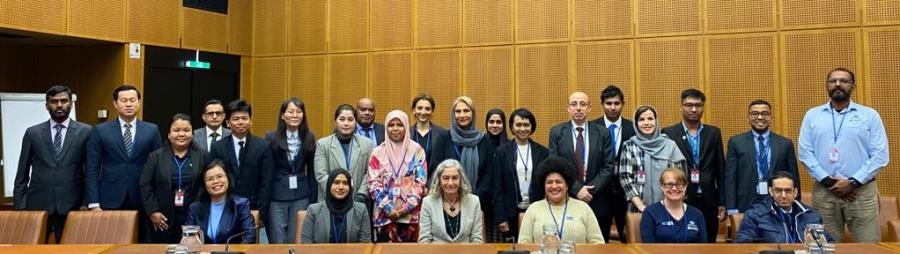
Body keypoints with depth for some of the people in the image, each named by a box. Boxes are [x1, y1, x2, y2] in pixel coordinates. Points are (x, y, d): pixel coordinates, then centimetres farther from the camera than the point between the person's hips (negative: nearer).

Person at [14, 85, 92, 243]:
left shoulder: (85, 132, 2)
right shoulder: (32, 133, 7)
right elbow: (22, 174, 9)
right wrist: (19, 205, 3)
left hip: (71, 205, -1)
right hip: (38, 204, 1)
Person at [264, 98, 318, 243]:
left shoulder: (309, 138, 3)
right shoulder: (271, 138, -4)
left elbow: (312, 171, 5)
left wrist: (313, 199, 4)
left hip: (301, 196, 2)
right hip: (276, 196, -2)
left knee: (296, 241, 8)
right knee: (277, 242, 5)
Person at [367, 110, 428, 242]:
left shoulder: (416, 150, 4)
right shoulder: (378, 152, 4)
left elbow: (421, 182, 0)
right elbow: (373, 184, 0)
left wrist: (407, 206, -9)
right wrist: (388, 208, -10)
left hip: (410, 214, 0)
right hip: (385, 214, 0)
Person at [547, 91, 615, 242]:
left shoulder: (603, 133, 4)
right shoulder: (556, 132, 2)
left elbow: (609, 166, -1)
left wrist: (591, 190, -13)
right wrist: (576, 189, -14)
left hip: (597, 202, 1)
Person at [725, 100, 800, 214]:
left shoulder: (785, 143, 7)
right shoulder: (736, 142, 3)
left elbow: (793, 179, 9)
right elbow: (730, 179, -1)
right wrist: (732, 210, -7)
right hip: (747, 205, -1)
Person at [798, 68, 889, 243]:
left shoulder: (870, 115, 5)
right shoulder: (812, 115, 8)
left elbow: (880, 155, -1)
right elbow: (805, 153, 2)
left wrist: (853, 182, -10)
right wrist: (827, 181, -8)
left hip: (862, 191, -1)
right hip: (824, 191, 1)